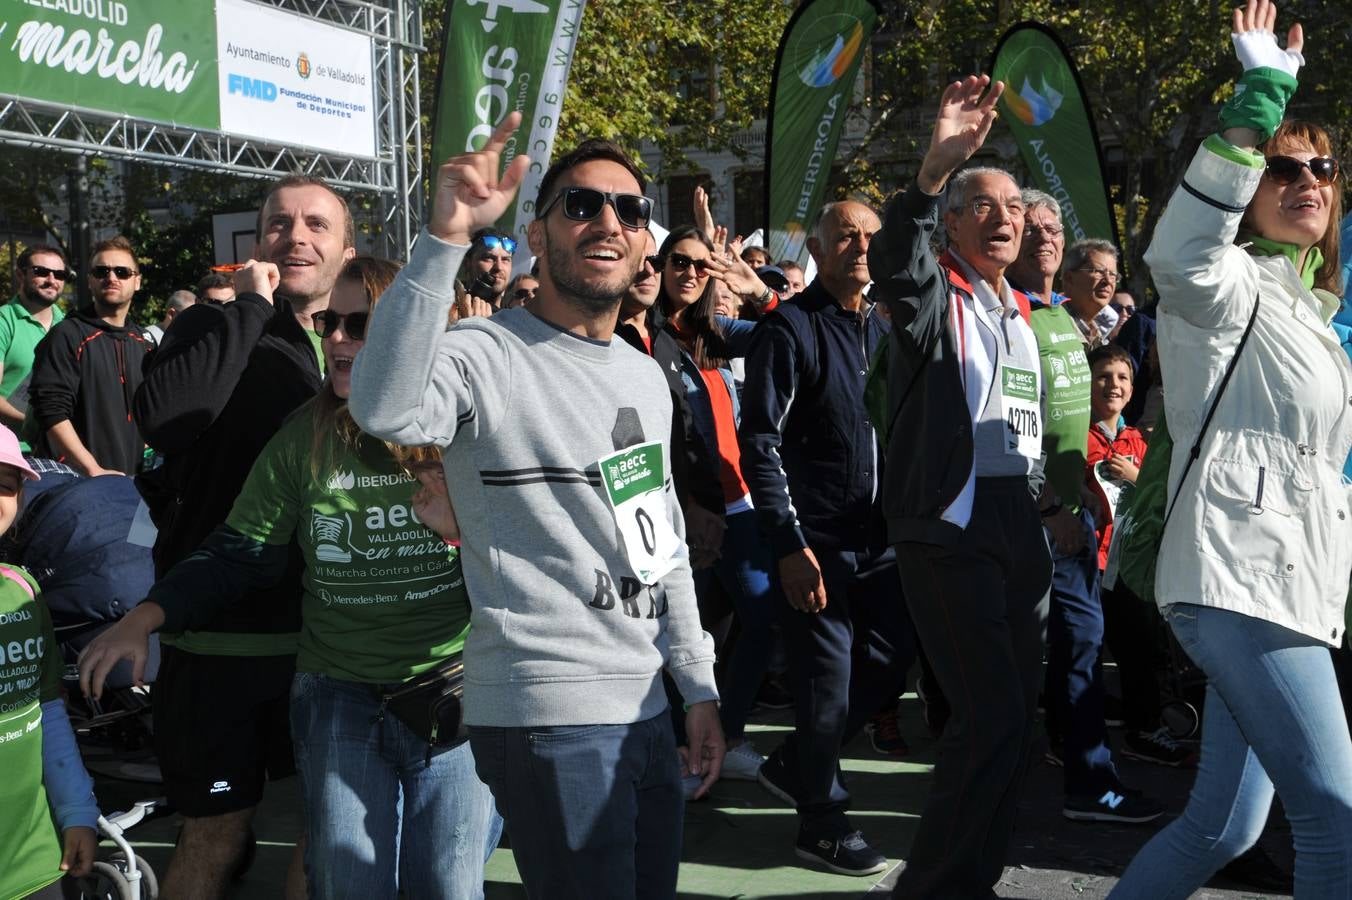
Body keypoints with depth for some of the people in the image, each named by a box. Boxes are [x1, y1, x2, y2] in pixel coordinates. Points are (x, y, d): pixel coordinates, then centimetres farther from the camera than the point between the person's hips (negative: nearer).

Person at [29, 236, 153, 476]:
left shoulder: (144, 342, 15)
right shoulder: (66, 336, -5)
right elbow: (52, 413, -15)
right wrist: (94, 471, -20)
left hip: (131, 479, 5)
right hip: (72, 479, -5)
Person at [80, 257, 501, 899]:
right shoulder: (303, 440, 2)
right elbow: (236, 556, 3)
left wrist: (463, 528, -21)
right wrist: (144, 618, -9)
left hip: (455, 700, -1)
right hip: (340, 701, 2)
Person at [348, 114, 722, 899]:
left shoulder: (648, 377, 14)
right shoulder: (487, 355, -10)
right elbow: (386, 411, -33)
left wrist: (701, 689, 16)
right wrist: (445, 238, -36)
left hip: (648, 713, 8)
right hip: (549, 717, -8)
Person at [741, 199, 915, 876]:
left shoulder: (883, 333, 13)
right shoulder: (789, 328, -7)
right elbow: (760, 444, -13)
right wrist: (791, 545, -18)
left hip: (881, 539, 7)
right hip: (815, 543, -7)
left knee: (888, 665, 12)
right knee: (828, 683, 0)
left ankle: (794, 767, 32)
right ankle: (822, 822, 20)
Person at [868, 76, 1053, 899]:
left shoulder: (1022, 311, 19)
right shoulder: (934, 294, -4)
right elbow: (894, 264, -29)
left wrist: (1051, 506, 19)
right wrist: (937, 167, -42)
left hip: (1019, 522, 8)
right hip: (949, 523, -8)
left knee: (1017, 713, 9)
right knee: (993, 714, -12)